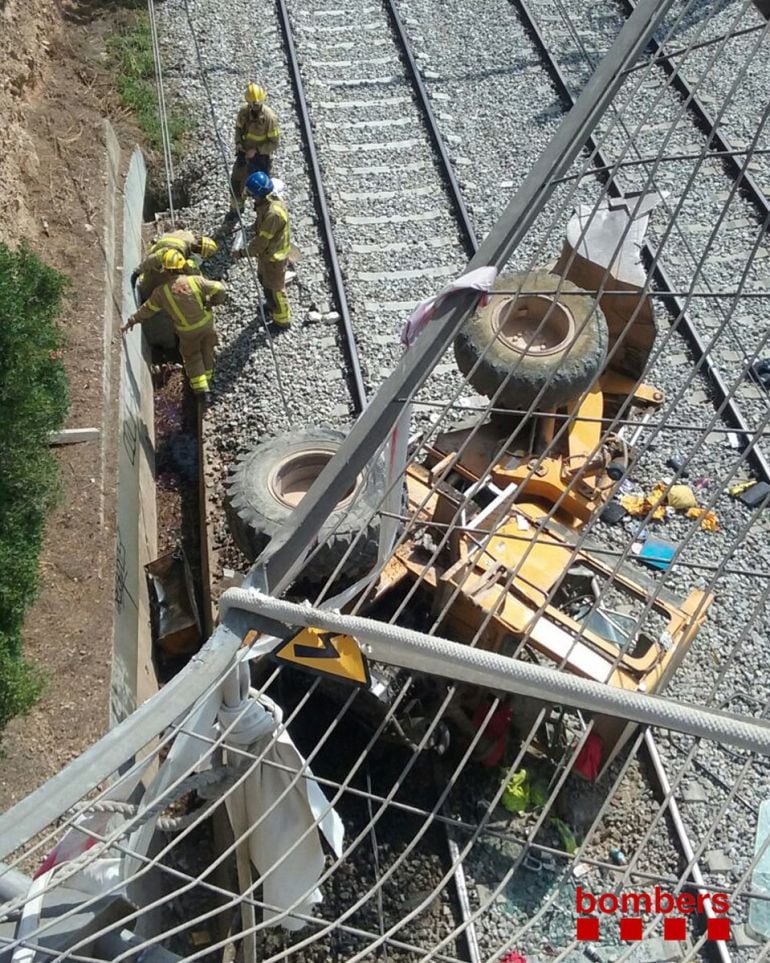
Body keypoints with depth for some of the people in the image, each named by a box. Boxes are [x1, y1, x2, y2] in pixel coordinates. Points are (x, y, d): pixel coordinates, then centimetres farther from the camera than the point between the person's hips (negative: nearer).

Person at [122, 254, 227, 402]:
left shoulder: (162, 291, -17)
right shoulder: (195, 280, -18)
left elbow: (147, 309, -4)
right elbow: (220, 289, -17)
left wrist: (131, 321, 10)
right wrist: (212, 301, 3)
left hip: (188, 332, -1)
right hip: (206, 323, 1)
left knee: (192, 357, 21)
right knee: (206, 351, 25)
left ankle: (201, 389, 17)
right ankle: (206, 381, 41)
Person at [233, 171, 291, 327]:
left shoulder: (274, 213, -35)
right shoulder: (266, 203, -6)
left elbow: (262, 240, -29)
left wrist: (244, 253, -22)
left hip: (274, 257, -9)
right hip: (267, 253, 9)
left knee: (275, 288, 11)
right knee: (264, 279, 29)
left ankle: (282, 319, 31)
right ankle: (272, 305, 55)